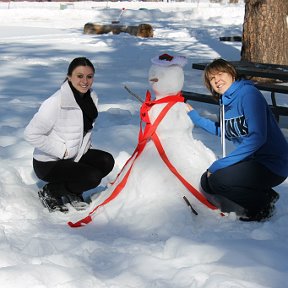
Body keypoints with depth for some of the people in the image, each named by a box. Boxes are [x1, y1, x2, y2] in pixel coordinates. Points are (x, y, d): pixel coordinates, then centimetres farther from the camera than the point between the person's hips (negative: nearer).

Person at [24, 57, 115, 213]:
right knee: (93, 177, -21)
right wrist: (62, 151, -22)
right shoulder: (56, 103, -26)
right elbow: (31, 134, -26)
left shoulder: (92, 97, -2)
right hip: (48, 163, -8)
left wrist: (85, 146, 3)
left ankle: (73, 192, 9)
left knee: (107, 161, -10)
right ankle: (50, 192, 0)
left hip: (76, 155, 8)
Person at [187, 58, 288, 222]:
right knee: (206, 182, 2)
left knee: (218, 180, -22)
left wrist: (220, 165, -25)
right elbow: (225, 132, 31)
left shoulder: (248, 93, -15)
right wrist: (195, 117, 26)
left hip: (272, 164, -9)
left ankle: (264, 200, -2)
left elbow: (257, 137, -26)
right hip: (250, 160, 9)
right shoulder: (226, 101, 10)